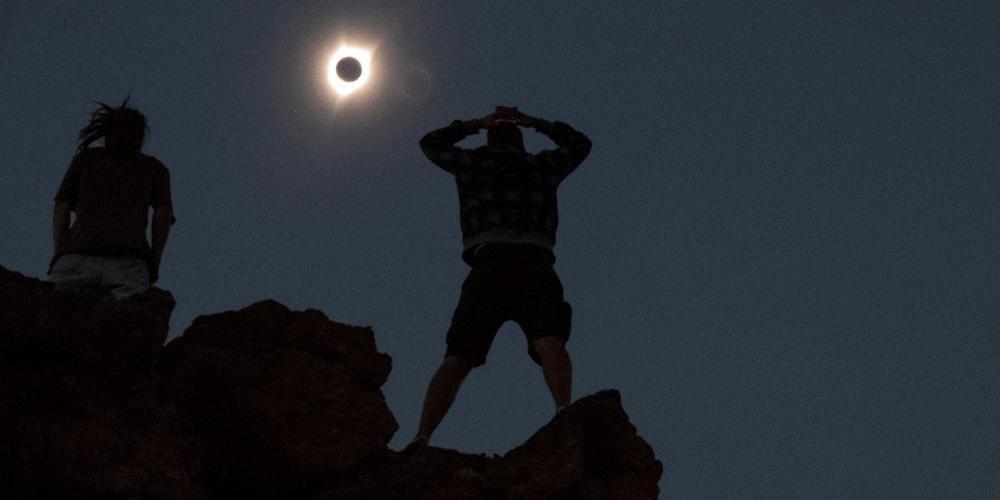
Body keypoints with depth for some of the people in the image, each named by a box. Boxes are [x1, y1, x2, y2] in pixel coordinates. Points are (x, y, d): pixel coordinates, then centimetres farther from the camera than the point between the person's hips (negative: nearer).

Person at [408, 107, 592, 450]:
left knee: (456, 360, -3)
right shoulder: (543, 166, 24)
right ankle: (564, 410, -51)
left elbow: (431, 143, 43)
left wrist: (476, 124, 50)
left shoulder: (474, 163, 22)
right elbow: (580, 143, 45)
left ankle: (422, 437, -20)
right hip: (535, 267, 0)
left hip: (488, 267, 1)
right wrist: (534, 123, 50)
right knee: (550, 342, -23)